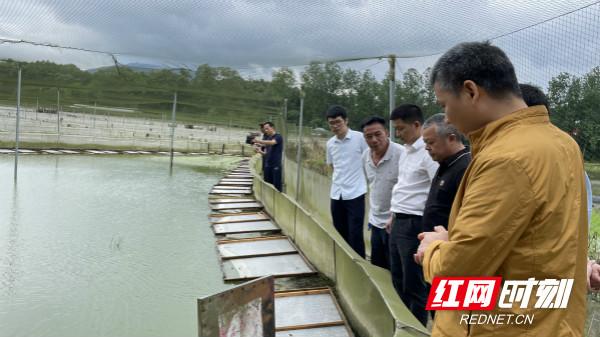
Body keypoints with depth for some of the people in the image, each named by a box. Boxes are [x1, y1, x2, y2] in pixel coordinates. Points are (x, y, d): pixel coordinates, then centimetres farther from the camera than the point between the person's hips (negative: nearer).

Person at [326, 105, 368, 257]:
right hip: (336, 194, 5)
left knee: (355, 235, -5)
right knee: (340, 234, 12)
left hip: (355, 193, -5)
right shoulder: (330, 143, 9)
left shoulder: (360, 138, -8)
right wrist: (342, 176, 11)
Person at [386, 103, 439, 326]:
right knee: (398, 281, 19)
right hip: (399, 222, 9)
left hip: (414, 224, -9)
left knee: (414, 285, 3)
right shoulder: (407, 151, 14)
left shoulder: (427, 153, -15)